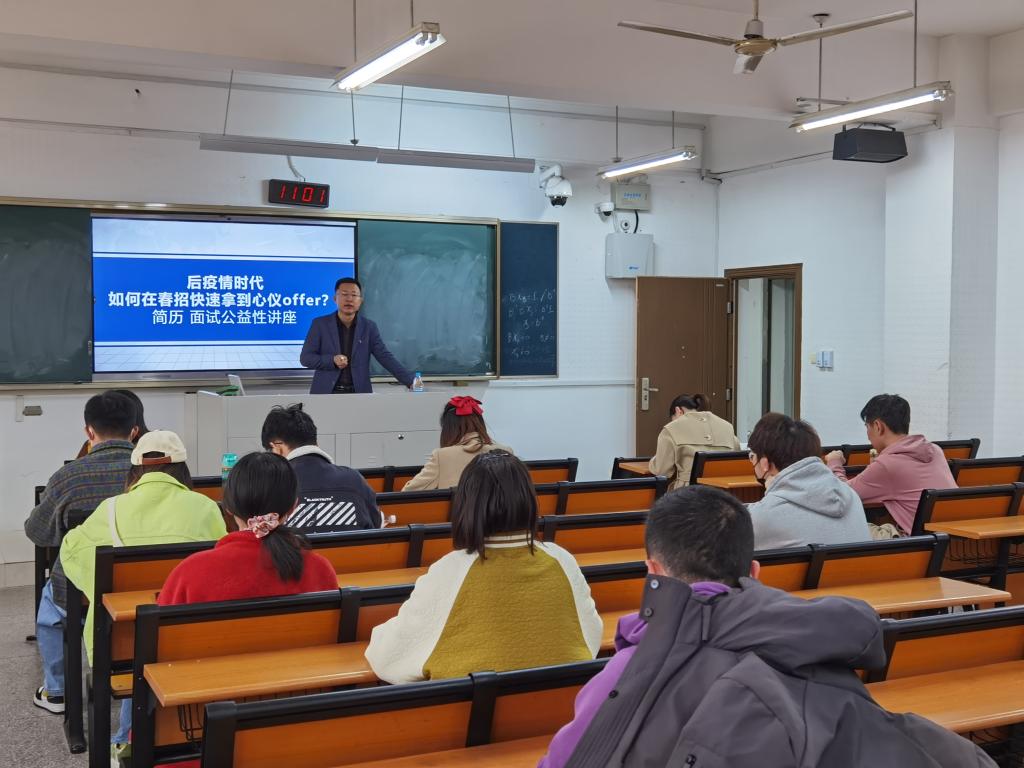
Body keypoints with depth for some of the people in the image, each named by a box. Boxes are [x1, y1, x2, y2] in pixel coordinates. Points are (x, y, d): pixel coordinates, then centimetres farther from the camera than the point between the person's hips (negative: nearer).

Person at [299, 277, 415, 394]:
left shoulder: (369, 327, 5)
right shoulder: (320, 324, 2)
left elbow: (385, 357, 1)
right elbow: (305, 357, 1)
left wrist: (410, 382, -10)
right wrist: (332, 360, -17)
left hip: (359, 393, 1)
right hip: (325, 393, -1)